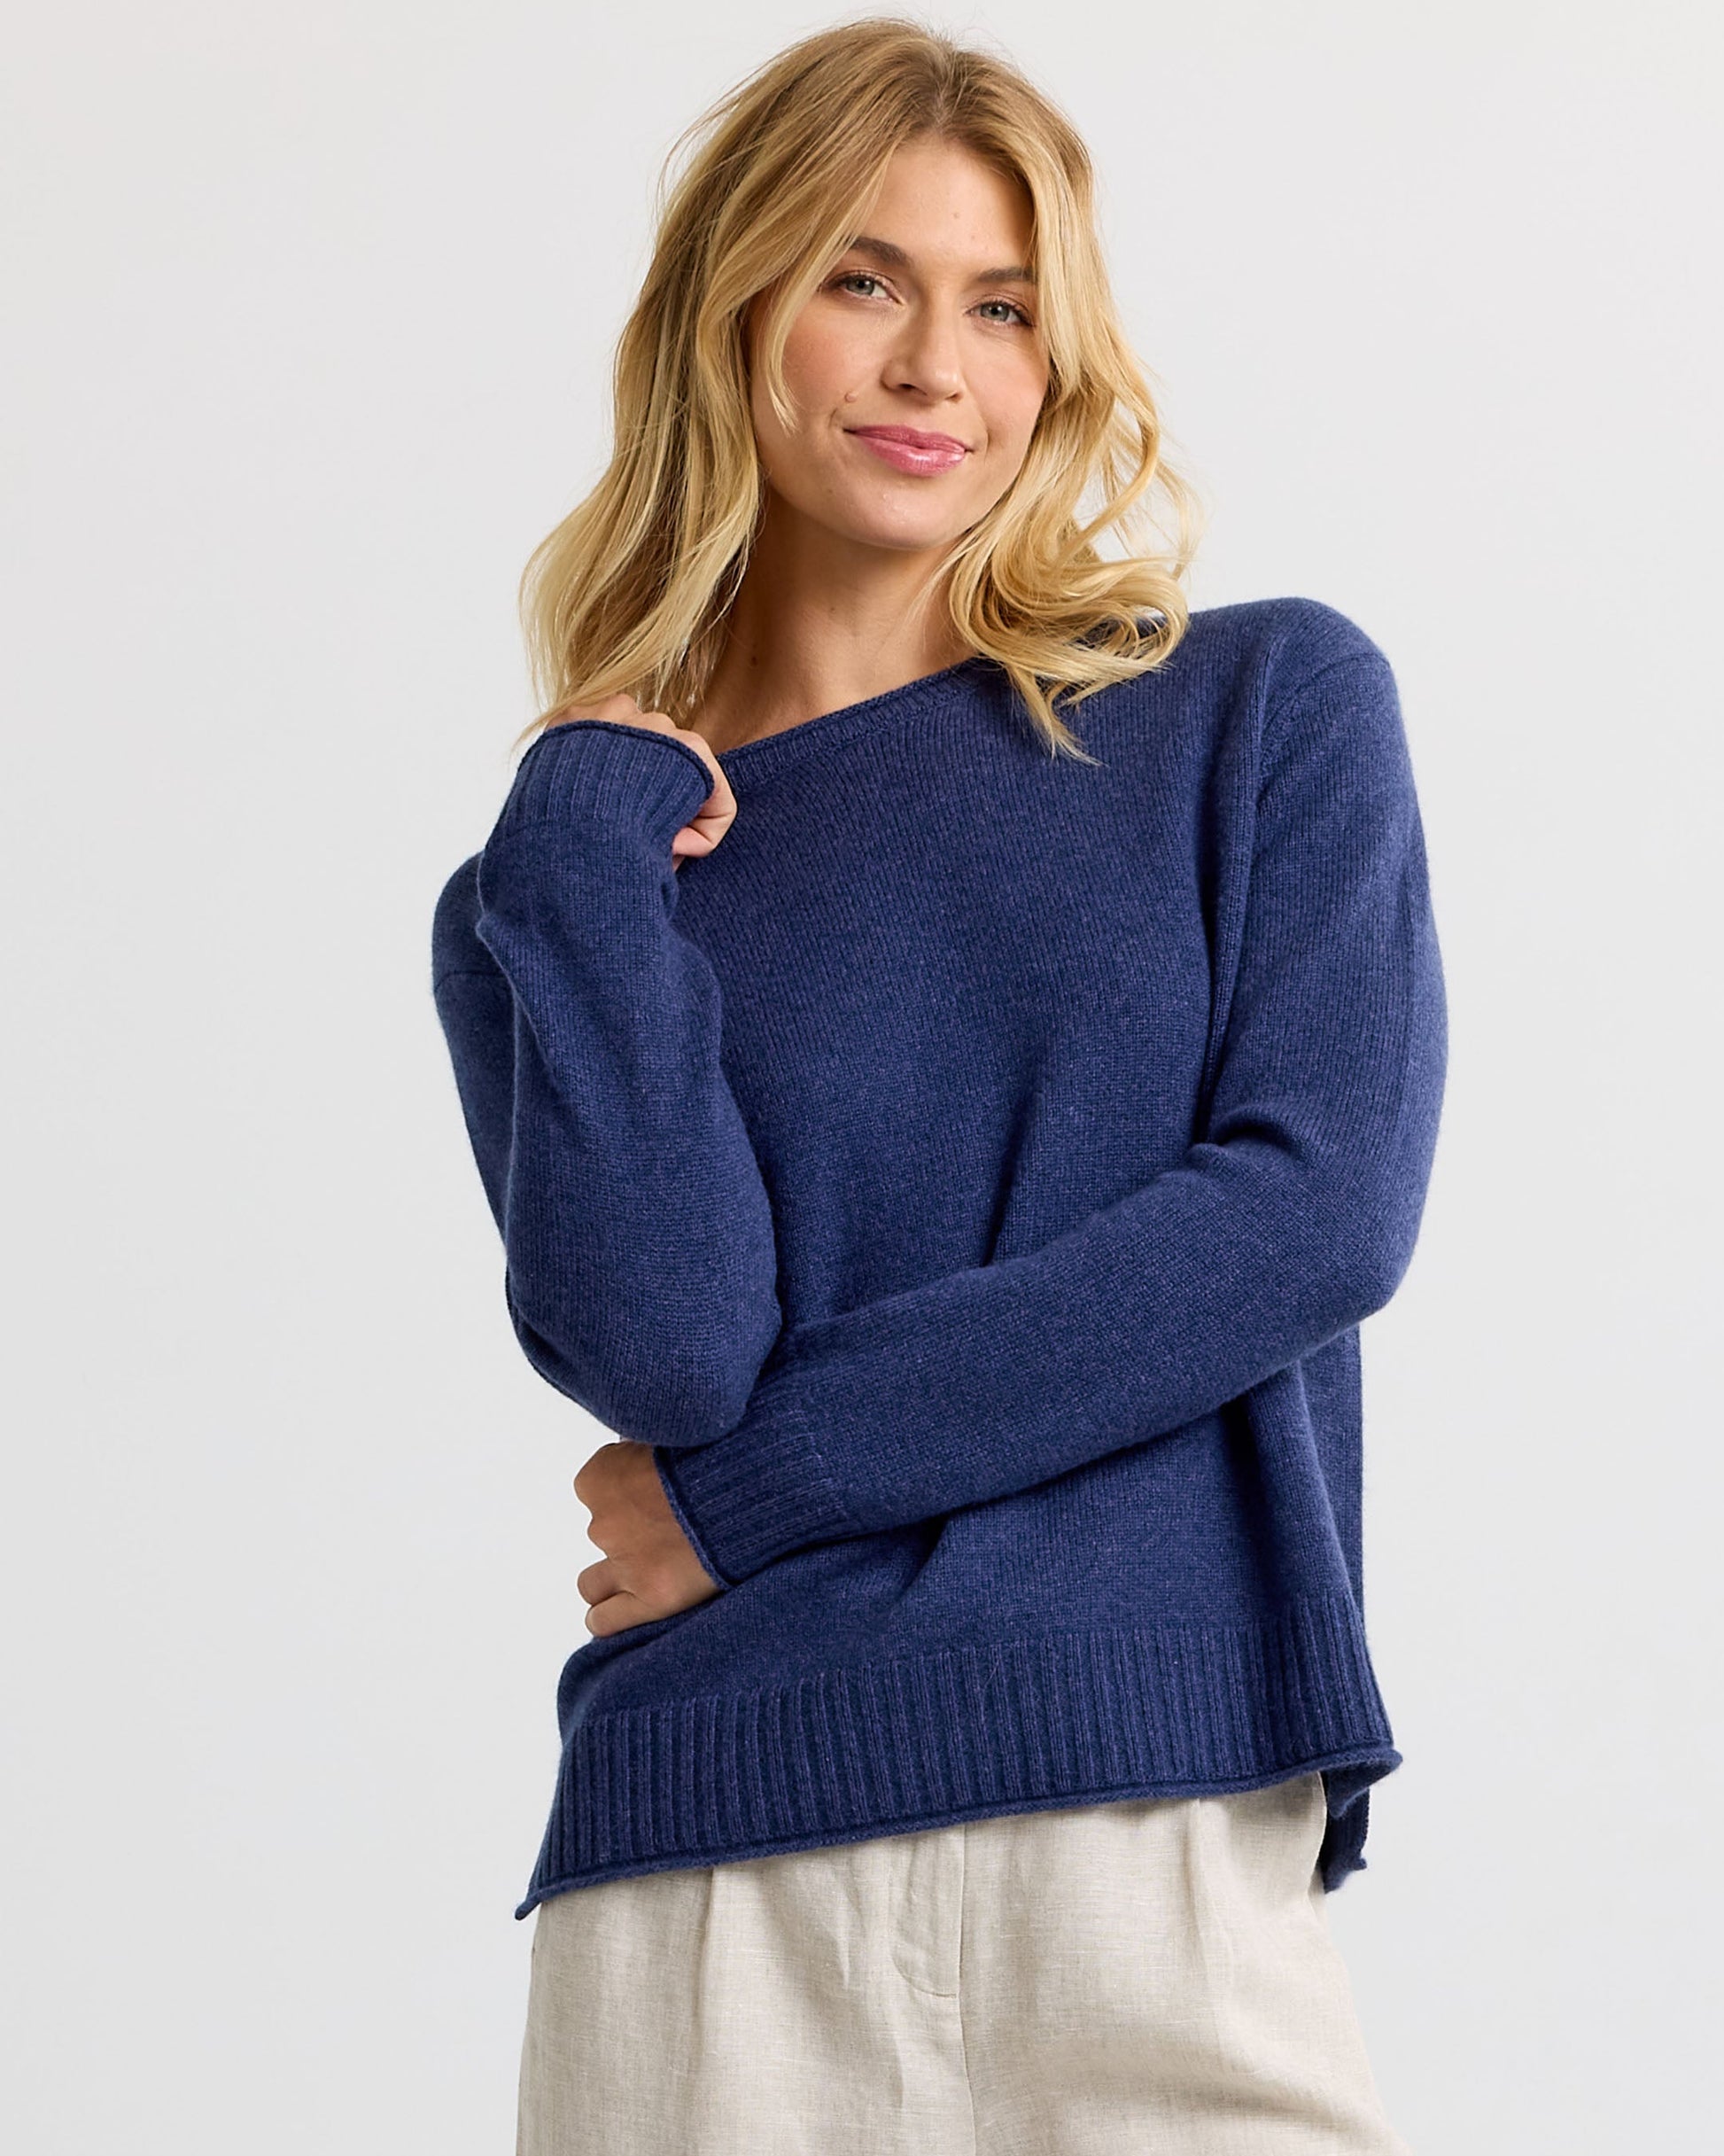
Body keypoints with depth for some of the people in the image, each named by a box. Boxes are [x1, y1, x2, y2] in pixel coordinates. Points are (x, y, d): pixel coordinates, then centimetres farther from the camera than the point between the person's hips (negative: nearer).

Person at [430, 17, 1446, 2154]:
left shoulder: (1273, 708, 5)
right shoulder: (566, 860, 7)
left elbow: (1322, 1211, -7)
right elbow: (654, 1345, -7)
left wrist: (758, 1485, -7)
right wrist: (581, 834, -6)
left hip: (1174, 1834, -1)